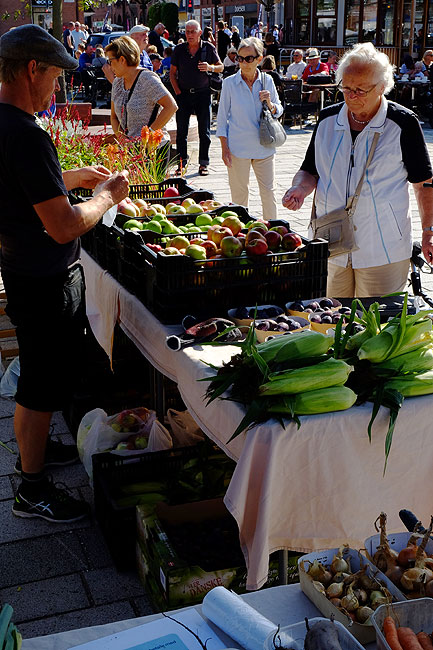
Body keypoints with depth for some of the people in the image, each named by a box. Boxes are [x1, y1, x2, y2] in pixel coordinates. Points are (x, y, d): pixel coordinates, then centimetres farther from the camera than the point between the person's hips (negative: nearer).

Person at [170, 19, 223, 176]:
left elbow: (221, 67, 8)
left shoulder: (208, 48, -1)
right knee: (181, 130, 2)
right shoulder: (179, 49, 2)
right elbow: (172, 73, 7)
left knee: (204, 130, 1)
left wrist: (210, 67, -14)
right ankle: (181, 162, 12)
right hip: (184, 93, 1)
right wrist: (178, 91, -3)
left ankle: (203, 164, 8)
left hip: (203, 93, -1)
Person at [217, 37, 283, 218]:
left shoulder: (267, 81, 4)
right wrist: (224, 147, -4)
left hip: (264, 146, 2)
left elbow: (278, 111, 13)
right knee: (239, 192, 3)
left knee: (268, 191, 6)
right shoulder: (230, 83, -2)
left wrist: (270, 104, -10)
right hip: (238, 146, -2)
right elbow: (222, 117, 3)